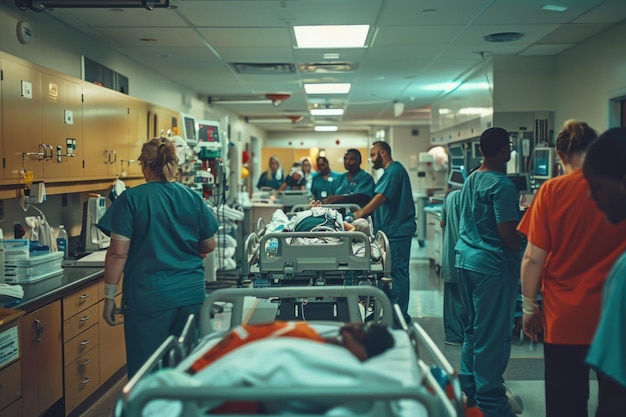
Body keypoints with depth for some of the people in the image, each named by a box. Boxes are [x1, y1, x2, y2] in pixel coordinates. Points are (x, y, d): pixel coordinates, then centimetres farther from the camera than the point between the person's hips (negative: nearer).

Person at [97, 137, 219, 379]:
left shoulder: (131, 199, -7)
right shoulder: (193, 199, 3)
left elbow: (118, 253, -10)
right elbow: (209, 246, 12)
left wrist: (109, 297, -2)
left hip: (148, 298, -4)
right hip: (191, 294, 4)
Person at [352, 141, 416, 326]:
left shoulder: (394, 170, -12)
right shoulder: (391, 170, 20)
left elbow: (381, 198, -21)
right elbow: (381, 200, 22)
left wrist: (359, 214, -19)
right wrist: (362, 212, 14)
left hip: (397, 230, -10)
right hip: (393, 229, 10)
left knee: (397, 272, -6)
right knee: (395, 272, 13)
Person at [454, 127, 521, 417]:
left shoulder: (470, 180, 10)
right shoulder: (502, 185, -16)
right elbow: (507, 233, -19)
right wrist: (519, 253, -2)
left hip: (466, 260, 9)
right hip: (493, 265, -9)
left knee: (474, 328, 19)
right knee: (493, 336, 1)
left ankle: (468, 390, 29)